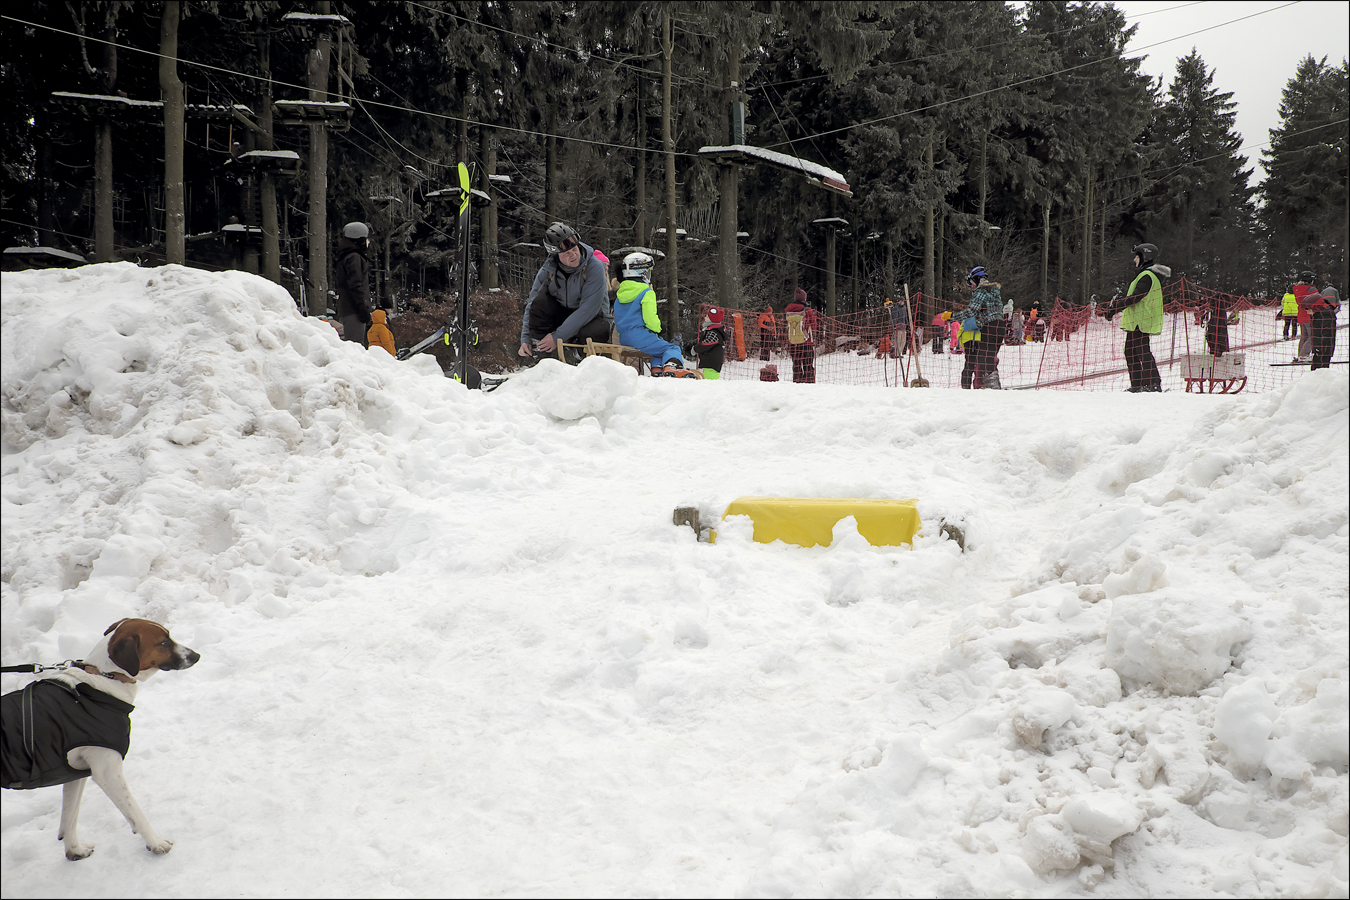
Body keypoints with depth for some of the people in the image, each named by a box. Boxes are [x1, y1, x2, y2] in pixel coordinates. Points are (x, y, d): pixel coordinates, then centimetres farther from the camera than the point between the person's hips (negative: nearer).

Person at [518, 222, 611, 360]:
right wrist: (525, 340, -15)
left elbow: (588, 309, -28)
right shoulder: (548, 270, -11)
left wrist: (557, 337, -29)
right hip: (560, 315, 3)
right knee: (540, 301, -25)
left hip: (592, 316, -3)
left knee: (592, 333, -39)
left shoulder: (594, 267, -23)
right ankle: (539, 351, -14)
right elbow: (532, 306, -3)